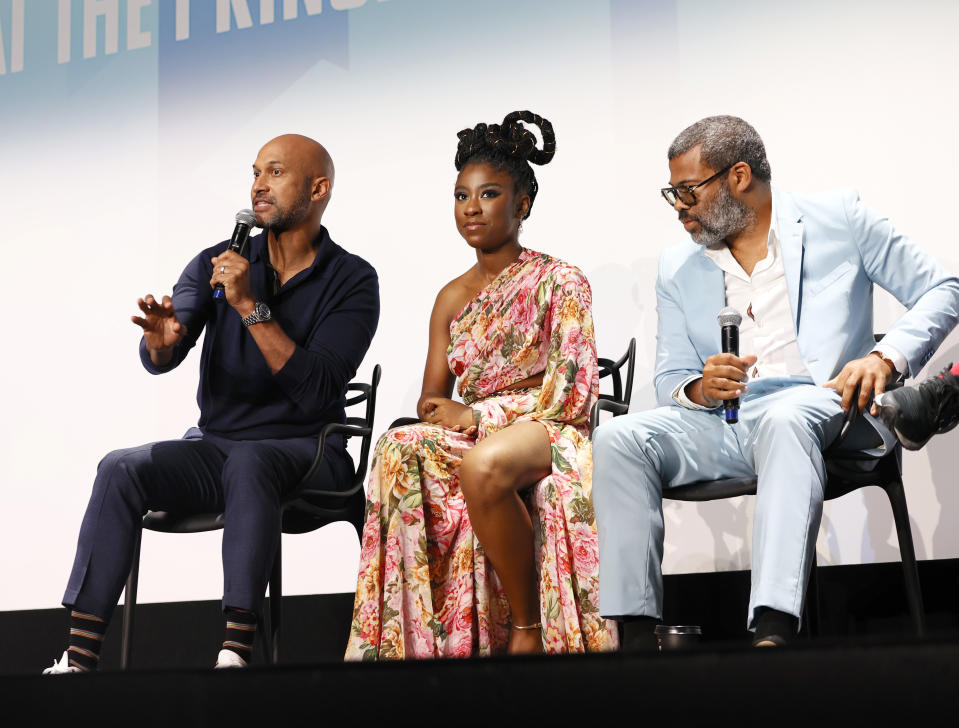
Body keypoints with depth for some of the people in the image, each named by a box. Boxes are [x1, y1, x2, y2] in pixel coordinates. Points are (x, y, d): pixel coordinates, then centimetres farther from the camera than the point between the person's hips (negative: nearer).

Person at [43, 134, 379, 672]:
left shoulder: (351, 281, -3)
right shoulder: (215, 263, 9)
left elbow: (315, 390, -16)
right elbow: (160, 361, -4)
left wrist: (250, 306, -21)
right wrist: (162, 340, -29)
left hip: (306, 452, -4)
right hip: (214, 444, 4)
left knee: (248, 463, -37)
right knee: (120, 470, -23)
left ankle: (237, 651, -41)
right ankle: (80, 657, -27)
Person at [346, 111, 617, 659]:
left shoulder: (558, 281, 4)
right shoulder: (453, 298, 20)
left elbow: (569, 390, -6)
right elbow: (433, 399, 16)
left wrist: (476, 415, -12)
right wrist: (440, 411, -10)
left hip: (544, 432, -5)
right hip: (472, 435, 5)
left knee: (484, 464, -40)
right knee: (400, 448, -30)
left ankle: (529, 627, -23)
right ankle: (414, 638, -26)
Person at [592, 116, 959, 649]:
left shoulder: (838, 219, 9)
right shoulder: (679, 269, 19)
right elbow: (669, 380, 17)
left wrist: (887, 356, -11)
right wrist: (700, 390, -8)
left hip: (816, 408, -4)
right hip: (720, 421, 4)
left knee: (783, 419, -40)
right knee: (617, 439, -23)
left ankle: (774, 631, -51)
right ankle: (637, 634, -28)